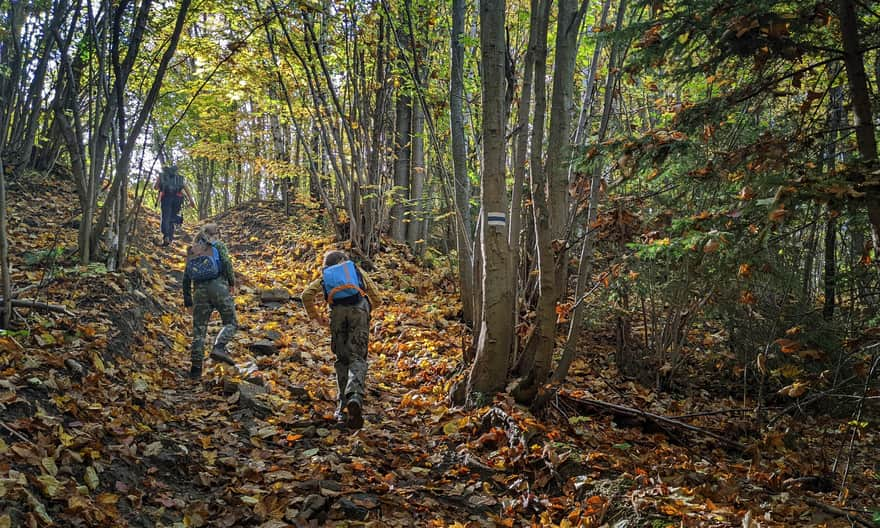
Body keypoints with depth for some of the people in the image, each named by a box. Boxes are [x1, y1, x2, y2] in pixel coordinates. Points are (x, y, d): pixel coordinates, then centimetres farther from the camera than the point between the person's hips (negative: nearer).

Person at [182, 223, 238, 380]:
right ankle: (218, 348, -18)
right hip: (218, 286, -4)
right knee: (231, 323, 7)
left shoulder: (192, 251, 21)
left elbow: (186, 279, 18)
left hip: (199, 291, 4)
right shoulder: (218, 245, 9)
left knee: (199, 329, 7)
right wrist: (232, 283, 0)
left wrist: (188, 302, 22)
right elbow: (226, 263, -10)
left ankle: (196, 367, 3)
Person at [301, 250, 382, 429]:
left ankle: (343, 408, 9)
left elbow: (307, 295, 11)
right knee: (357, 359, -5)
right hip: (359, 309, -1)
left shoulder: (325, 277, 29)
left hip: (338, 313, 1)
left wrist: (315, 316, 21)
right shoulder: (357, 271, 29)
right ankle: (355, 397, -32)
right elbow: (376, 298, 22)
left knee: (342, 359, 13)